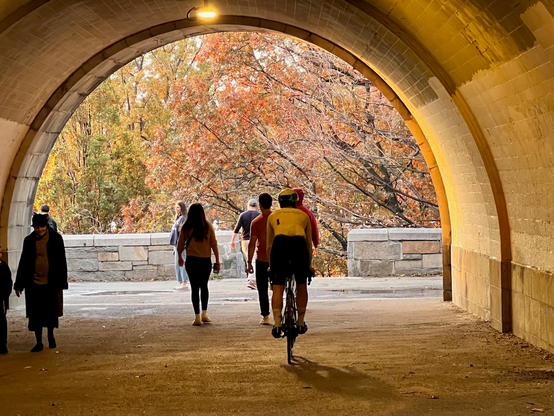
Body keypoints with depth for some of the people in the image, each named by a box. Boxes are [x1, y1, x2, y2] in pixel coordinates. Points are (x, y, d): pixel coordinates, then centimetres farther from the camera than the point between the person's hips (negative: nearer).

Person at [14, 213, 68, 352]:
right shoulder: (29, 240, 3)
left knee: (51, 312, 9)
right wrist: (19, 284, 6)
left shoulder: (56, 238, -3)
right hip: (33, 283, 2)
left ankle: (51, 335, 34)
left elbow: (61, 261, -1)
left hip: (51, 283, -1)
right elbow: (23, 263, 8)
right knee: (35, 315, 4)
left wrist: (61, 282, -6)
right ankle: (39, 342, 15)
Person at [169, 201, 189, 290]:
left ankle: (184, 283, -8)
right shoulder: (178, 218, 18)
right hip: (177, 243, 10)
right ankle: (180, 282, 14)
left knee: (182, 263, -9)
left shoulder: (183, 218, -10)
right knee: (177, 264, 10)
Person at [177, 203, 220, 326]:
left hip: (192, 260, -1)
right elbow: (214, 244, -3)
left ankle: (197, 317, -1)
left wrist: (180, 257, 19)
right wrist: (217, 260, 5)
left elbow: (180, 244, 2)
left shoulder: (186, 227, -5)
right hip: (206, 260, 1)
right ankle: (204, 314, 18)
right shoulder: (208, 226, -4)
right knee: (204, 286, 18)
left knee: (194, 288, 3)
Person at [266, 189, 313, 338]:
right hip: (299, 245, 1)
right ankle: (301, 324, 22)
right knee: (301, 287, 18)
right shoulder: (303, 215, 28)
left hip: (280, 245, 0)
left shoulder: (273, 216, 28)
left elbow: (269, 245, 31)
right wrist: (309, 265, 42)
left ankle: (277, 324, -12)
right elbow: (309, 244, 32)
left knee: (278, 289, 2)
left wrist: (270, 264, 41)